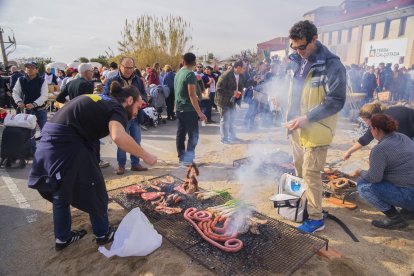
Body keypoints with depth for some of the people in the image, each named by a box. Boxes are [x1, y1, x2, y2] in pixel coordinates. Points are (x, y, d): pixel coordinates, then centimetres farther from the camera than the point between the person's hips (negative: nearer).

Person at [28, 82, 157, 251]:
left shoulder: (102, 101, 20)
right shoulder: (117, 108, -7)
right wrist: (145, 156, -21)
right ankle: (103, 234, 26)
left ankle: (63, 238, 34)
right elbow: (118, 137, -29)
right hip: (66, 143, -9)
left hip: (51, 139, 9)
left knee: (61, 192, 20)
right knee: (93, 188, 8)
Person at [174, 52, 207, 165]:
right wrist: (199, 112, -19)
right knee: (193, 135, -3)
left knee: (180, 134, 11)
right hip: (189, 110, -8)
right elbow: (192, 95, -20)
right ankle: (188, 159, -4)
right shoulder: (190, 74, -14)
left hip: (179, 109, 8)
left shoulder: (178, 73, 11)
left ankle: (181, 157, 19)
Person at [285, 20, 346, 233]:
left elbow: (336, 101, -19)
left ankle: (316, 218, 14)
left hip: (315, 131, -8)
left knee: (310, 174, -2)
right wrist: (291, 118, 10)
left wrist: (306, 118, -22)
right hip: (297, 128, 8)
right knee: (299, 169, 20)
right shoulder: (297, 61, 7)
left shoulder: (331, 65, -17)